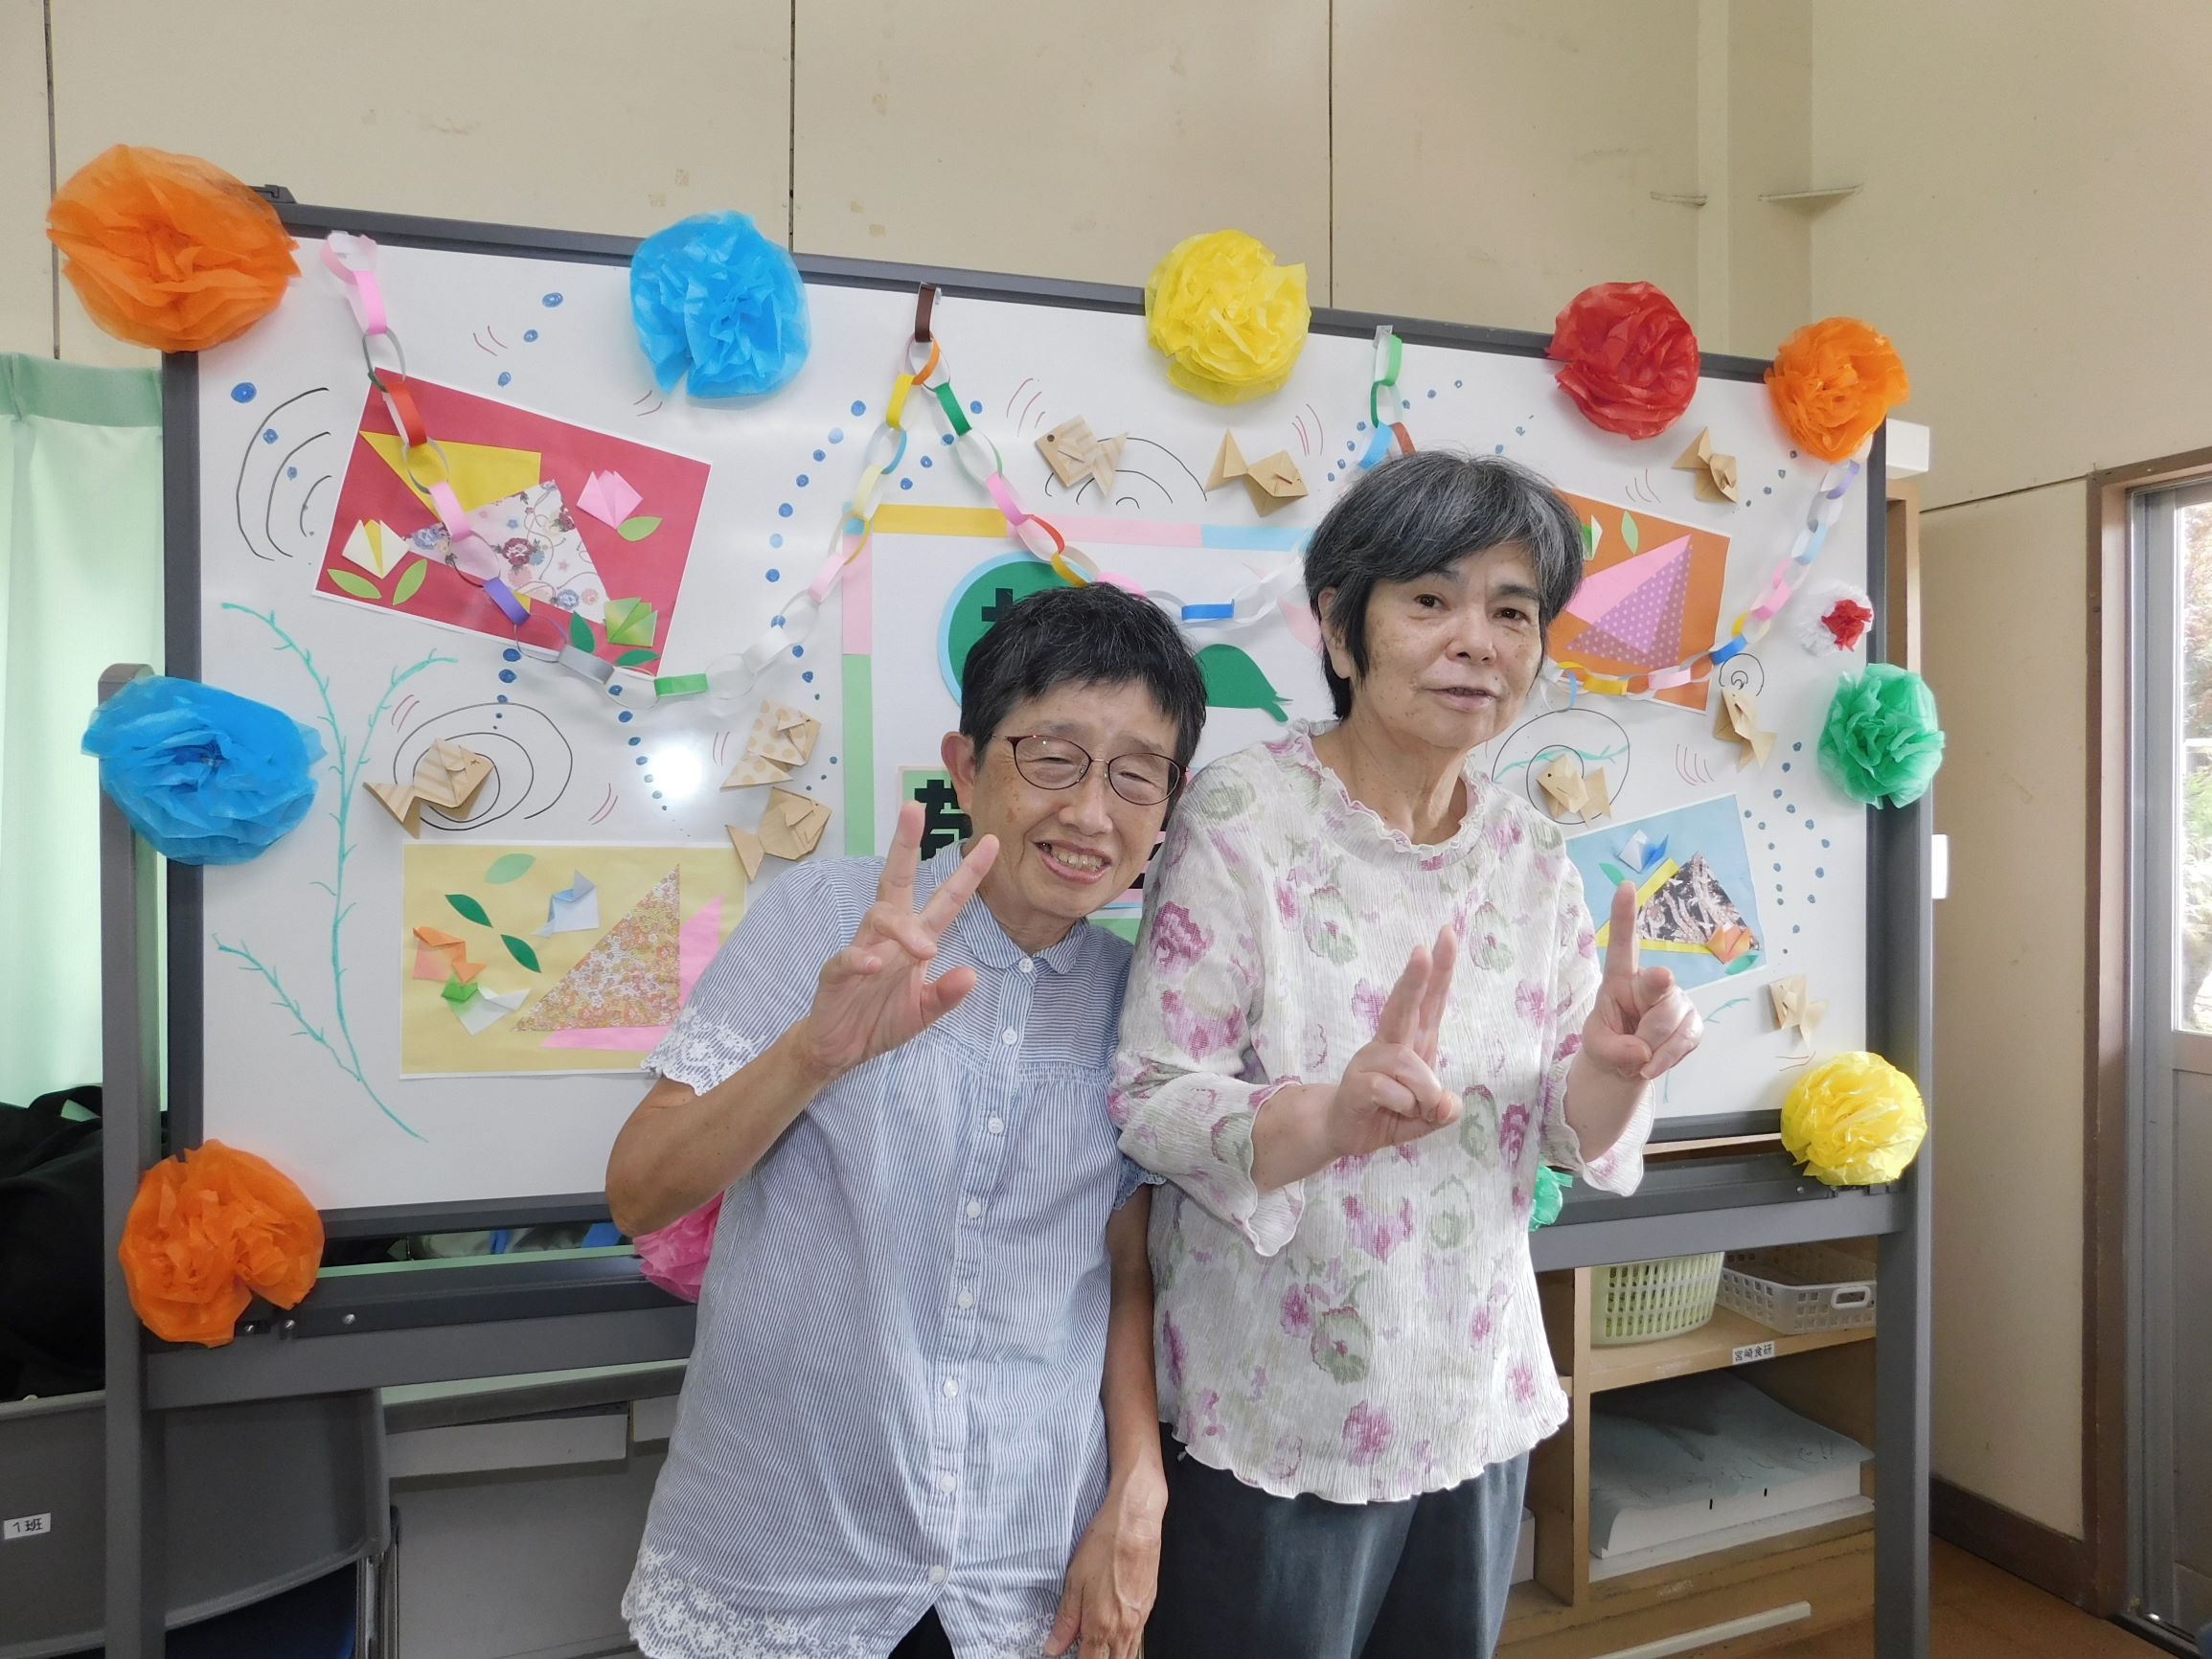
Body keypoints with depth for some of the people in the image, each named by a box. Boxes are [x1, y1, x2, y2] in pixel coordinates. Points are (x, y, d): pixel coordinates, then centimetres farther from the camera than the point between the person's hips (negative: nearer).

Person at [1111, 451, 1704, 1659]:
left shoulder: (1531, 853, 1)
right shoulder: (1241, 816, -16)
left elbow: (1565, 1134, 4)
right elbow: (1148, 1102, -19)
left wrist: (1613, 1071, -18)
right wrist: (1335, 1116, -36)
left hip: (1480, 1408, 5)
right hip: (1271, 1424, -5)